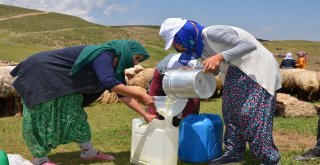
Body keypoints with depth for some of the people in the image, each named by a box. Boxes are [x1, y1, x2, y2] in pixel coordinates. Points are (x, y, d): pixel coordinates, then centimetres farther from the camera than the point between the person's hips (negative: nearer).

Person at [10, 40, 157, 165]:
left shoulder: (113, 65, 5)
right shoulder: (104, 55, -25)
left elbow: (123, 94, 7)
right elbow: (110, 83, -40)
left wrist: (145, 115, 4)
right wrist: (141, 95, -35)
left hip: (60, 83, 10)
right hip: (40, 74, -10)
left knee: (75, 114, 10)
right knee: (41, 119, -3)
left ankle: (88, 152, 19)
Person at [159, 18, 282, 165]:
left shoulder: (212, 33, -24)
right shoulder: (198, 46, 5)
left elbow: (249, 45, -31)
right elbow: (214, 70, 12)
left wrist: (220, 57, -40)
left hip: (259, 70, -9)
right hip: (239, 72, 9)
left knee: (251, 114, -12)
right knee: (230, 110, 9)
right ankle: (233, 153, 21)